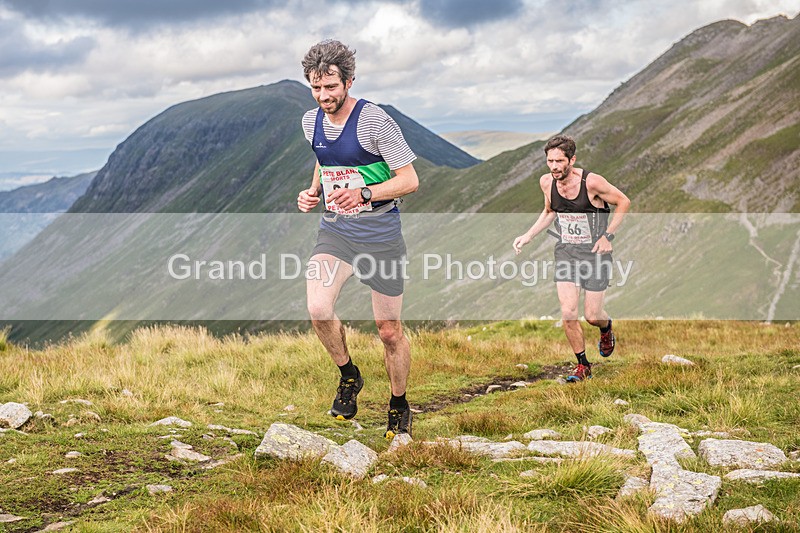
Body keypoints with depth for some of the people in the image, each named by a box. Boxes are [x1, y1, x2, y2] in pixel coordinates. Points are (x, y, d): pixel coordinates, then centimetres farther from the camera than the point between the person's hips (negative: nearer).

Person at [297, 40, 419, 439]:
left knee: (389, 331, 4)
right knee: (318, 309, -21)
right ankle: (348, 376, 7)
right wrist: (313, 192, 3)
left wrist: (363, 194, -27)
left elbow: (410, 180, -12)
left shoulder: (374, 121, -14)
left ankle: (399, 406, 28)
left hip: (380, 233, -4)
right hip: (334, 230, 4)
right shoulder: (311, 122, 4)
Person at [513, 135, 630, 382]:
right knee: (568, 312, -8)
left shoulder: (591, 182, -20)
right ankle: (582, 365, 11)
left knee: (592, 316, -1)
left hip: (594, 252, -3)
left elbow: (623, 202, -6)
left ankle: (606, 328, 38)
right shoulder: (546, 182, -5)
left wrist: (607, 236, -10)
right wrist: (528, 236, 5)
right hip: (565, 251, 3)